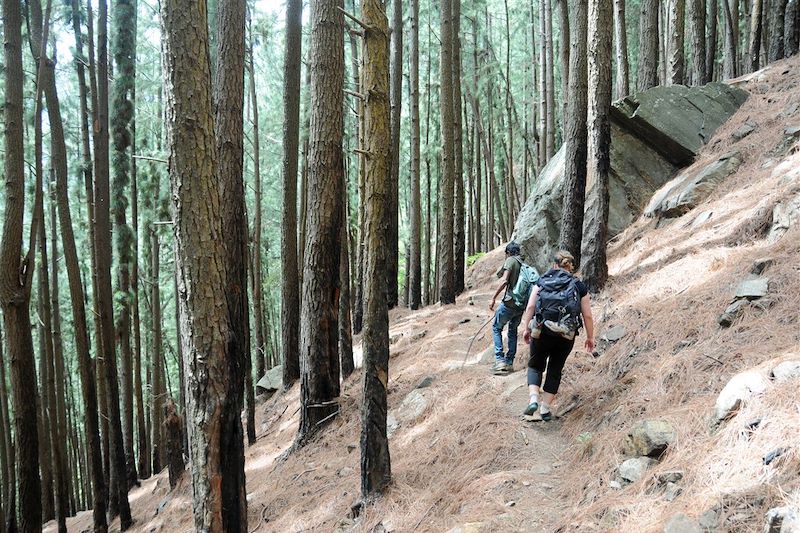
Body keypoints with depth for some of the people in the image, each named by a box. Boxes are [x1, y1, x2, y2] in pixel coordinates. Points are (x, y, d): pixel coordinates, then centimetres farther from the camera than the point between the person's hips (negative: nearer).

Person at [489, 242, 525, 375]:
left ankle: (500, 360, -4)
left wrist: (494, 298, -14)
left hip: (510, 302, -6)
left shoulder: (510, 260, -5)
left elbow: (504, 281, -17)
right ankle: (509, 362, 19)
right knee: (513, 330, 19)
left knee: (496, 327, 7)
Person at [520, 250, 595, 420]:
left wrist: (527, 328, 7)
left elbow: (530, 307, -2)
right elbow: (587, 315, 3)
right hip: (566, 336, 0)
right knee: (555, 370, 17)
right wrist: (590, 337, 13)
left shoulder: (542, 282, 4)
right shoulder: (579, 287, 4)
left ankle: (533, 399, -3)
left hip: (541, 332, 0)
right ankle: (546, 408, 19)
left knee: (535, 365, 19)